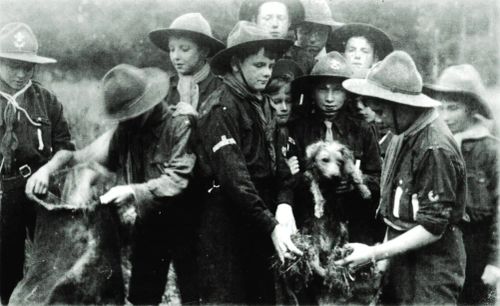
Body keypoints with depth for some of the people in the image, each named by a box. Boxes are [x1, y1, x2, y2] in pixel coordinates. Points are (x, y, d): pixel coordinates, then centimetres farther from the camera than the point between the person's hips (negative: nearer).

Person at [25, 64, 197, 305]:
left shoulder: (180, 126, -16)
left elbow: (178, 179, -23)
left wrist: (134, 191, -31)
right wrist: (49, 167, -13)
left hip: (182, 222, -5)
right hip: (147, 224, 5)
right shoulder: (124, 131, 2)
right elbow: (81, 156, 5)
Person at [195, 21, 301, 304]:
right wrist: (271, 225, -26)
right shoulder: (221, 107, -14)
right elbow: (233, 176, -22)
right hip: (227, 220, -7)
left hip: (260, 218, 8)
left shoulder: (262, 102, 11)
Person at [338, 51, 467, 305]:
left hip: (431, 268, -7)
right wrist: (384, 254, 7)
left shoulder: (435, 149, -22)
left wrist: (375, 253, -17)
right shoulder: (403, 134, 3)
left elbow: (433, 228, -19)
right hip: (402, 261, 7)